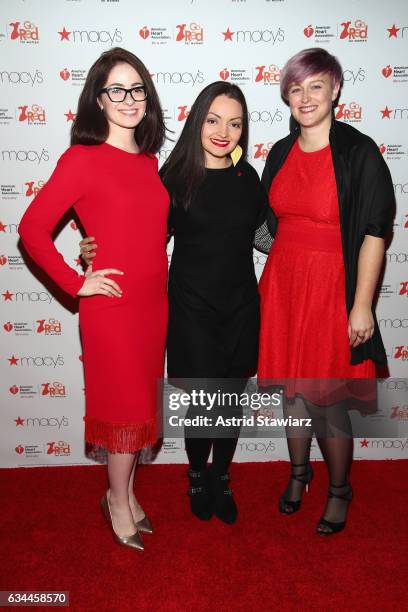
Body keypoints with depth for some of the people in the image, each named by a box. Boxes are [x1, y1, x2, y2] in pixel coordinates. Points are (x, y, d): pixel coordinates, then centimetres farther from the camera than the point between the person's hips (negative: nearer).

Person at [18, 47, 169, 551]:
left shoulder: (149, 161, 9)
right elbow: (32, 228, -11)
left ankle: (126, 492, 37)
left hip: (153, 301, 6)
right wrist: (75, 283, -11)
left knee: (140, 404, 16)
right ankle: (119, 501, 29)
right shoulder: (82, 159, -10)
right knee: (126, 405, 5)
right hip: (111, 305, -6)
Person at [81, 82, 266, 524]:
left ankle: (222, 476, 37)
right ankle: (198, 475, 34)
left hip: (240, 307, 3)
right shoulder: (175, 176, -7)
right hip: (192, 308, -3)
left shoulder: (247, 178, 4)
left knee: (231, 400, 12)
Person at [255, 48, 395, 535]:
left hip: (331, 288, -5)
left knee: (328, 399, 4)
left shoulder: (359, 152, -8)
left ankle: (338, 490, 29)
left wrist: (362, 307, -13)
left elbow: (373, 234, -11)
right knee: (291, 386, 15)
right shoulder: (281, 153, 7)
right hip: (283, 284, 5)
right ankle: (299, 471, 39)